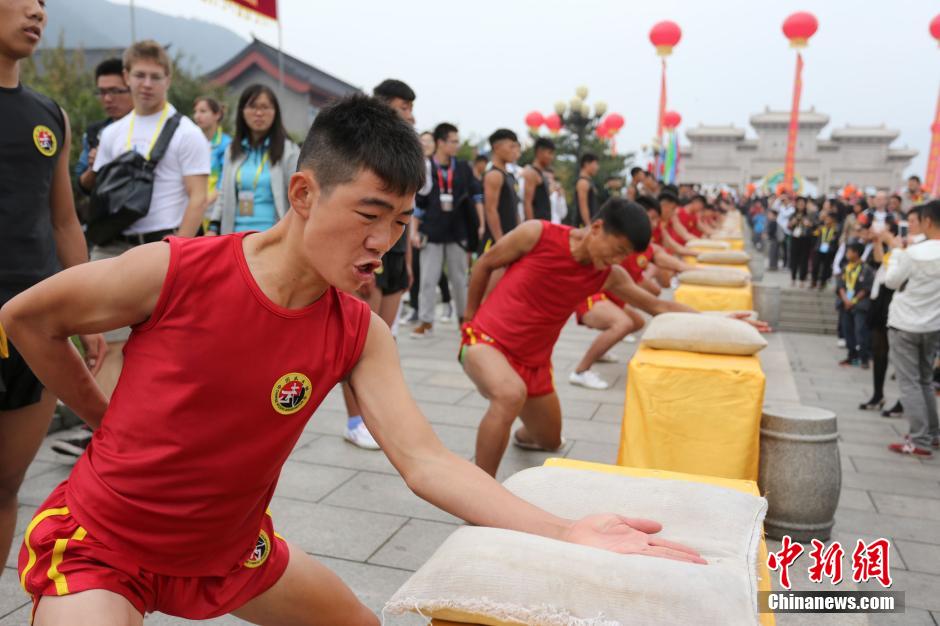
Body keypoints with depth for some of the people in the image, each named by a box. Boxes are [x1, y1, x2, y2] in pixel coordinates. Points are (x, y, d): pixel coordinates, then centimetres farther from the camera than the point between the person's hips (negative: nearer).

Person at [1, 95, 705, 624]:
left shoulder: (360, 334, -14)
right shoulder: (175, 272, -26)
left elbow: (424, 461, -22)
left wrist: (564, 533, -31)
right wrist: (106, 417, 0)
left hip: (229, 549, 5)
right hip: (98, 543, -4)